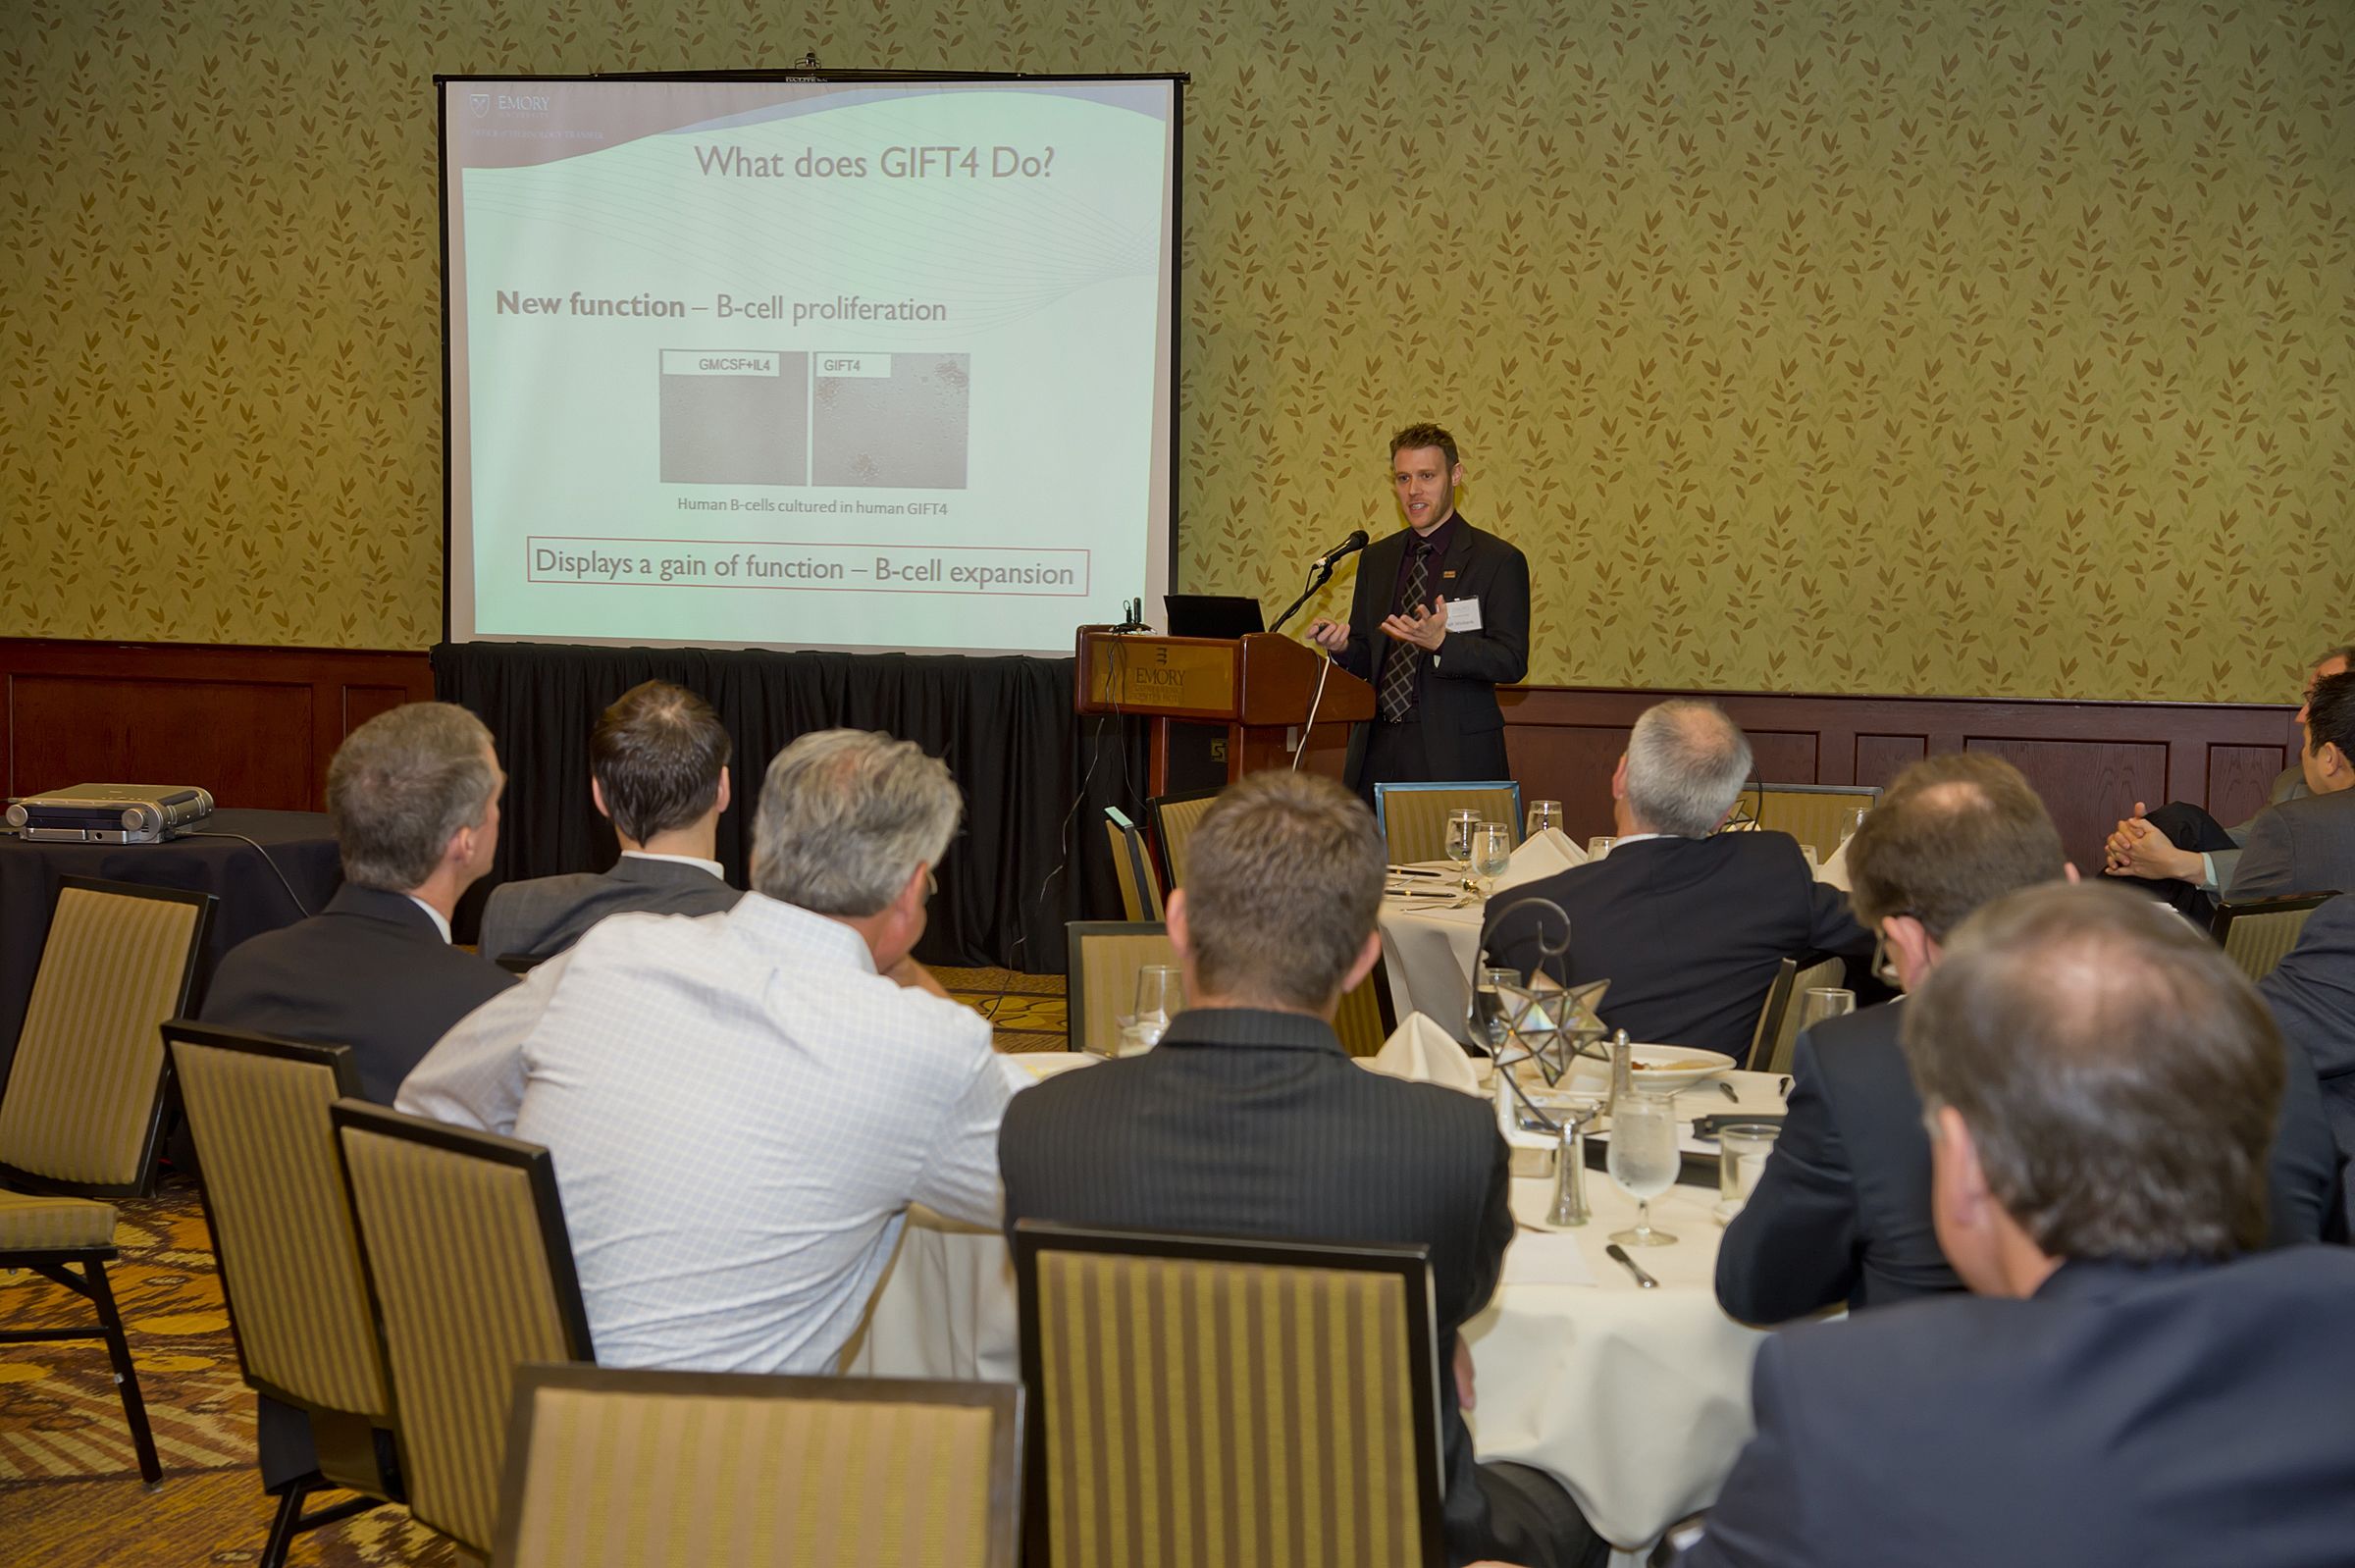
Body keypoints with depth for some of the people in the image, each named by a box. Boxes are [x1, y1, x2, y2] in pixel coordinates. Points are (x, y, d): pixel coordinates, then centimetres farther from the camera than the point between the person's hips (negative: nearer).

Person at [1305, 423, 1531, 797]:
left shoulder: (1499, 561, -2)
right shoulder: (1376, 558, 14)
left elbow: (1512, 661, -10)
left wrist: (1441, 642, -25)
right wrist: (1342, 646, -7)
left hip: (1454, 753, -4)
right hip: (1378, 748, 4)